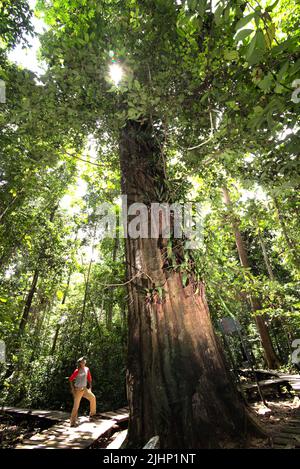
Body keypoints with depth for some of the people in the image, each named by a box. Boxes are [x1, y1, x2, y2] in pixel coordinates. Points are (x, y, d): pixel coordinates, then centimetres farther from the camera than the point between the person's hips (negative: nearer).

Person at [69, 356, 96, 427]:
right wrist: (72, 388, -11)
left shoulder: (87, 369, 2)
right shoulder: (77, 371, -14)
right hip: (78, 389, -5)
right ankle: (72, 422, 12)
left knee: (92, 397, -7)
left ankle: (92, 414, 10)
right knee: (76, 406, -2)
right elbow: (70, 379, -8)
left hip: (85, 389, 5)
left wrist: (90, 387, 7)